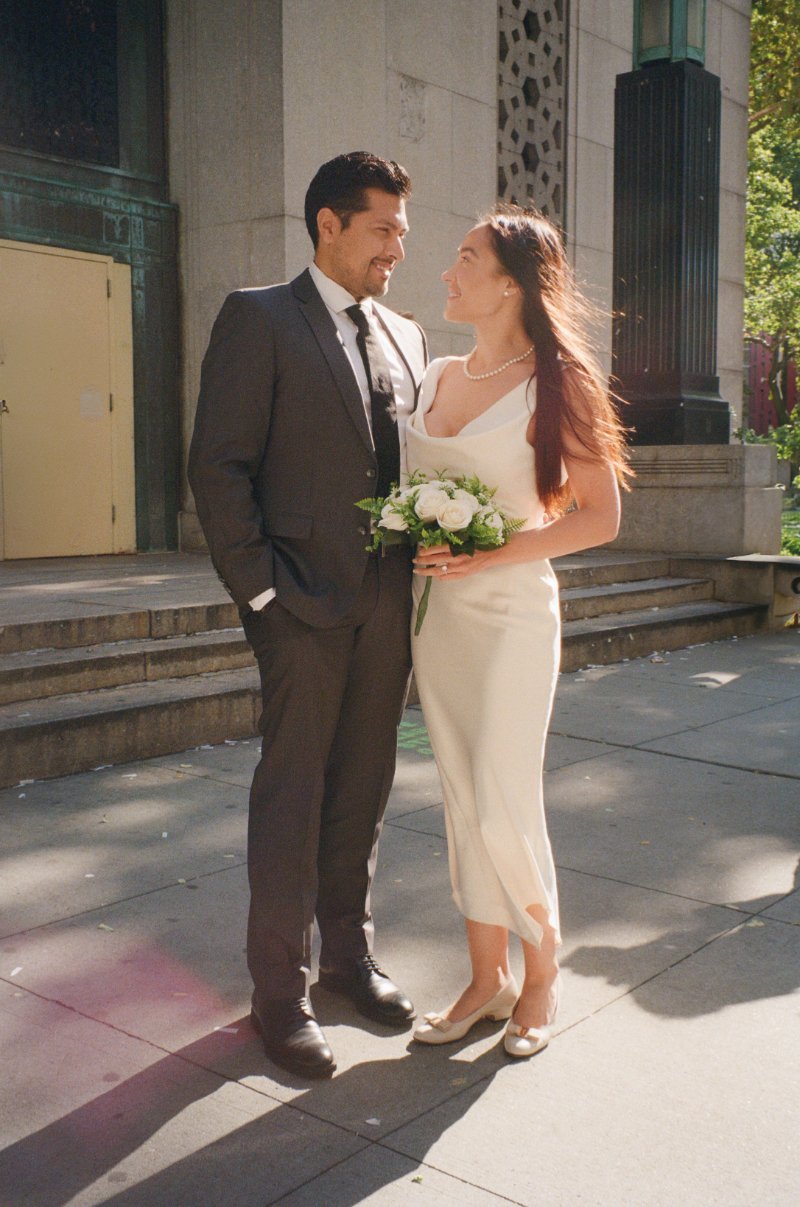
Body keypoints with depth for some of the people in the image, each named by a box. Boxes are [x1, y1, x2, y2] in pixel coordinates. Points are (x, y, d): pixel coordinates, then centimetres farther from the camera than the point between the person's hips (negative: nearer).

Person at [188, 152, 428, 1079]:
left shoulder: (405, 337, 16)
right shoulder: (259, 318, -3)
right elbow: (219, 466, -9)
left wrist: (424, 571, 3)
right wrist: (261, 590, -13)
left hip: (389, 607, 6)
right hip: (305, 606, -6)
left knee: (362, 793, 14)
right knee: (291, 800, 2)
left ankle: (348, 957, 31)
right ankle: (279, 995, 16)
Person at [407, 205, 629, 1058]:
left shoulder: (551, 383, -8)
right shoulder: (437, 378, 10)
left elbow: (600, 515, -9)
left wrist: (489, 555, -17)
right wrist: (419, 544, 3)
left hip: (511, 611, -6)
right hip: (434, 611, 6)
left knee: (503, 808, -4)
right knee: (461, 802, 10)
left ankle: (542, 972, 21)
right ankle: (487, 979, 24)